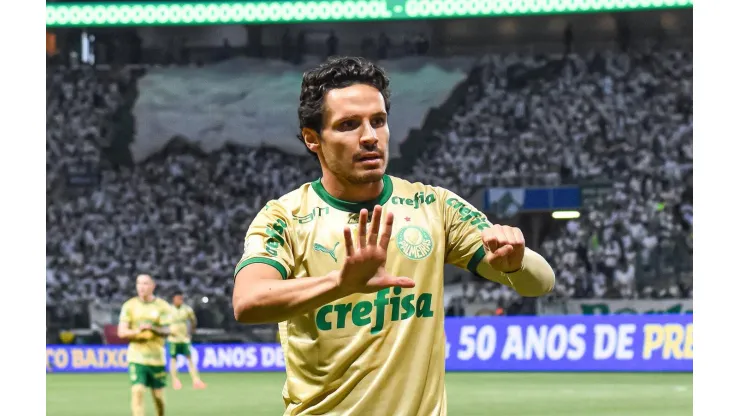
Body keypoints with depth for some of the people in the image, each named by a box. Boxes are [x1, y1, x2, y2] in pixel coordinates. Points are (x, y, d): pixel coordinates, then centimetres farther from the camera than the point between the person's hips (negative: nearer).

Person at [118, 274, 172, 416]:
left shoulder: (162, 306, 1)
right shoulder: (129, 306, 3)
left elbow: (166, 331, -6)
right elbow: (122, 332, -1)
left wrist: (153, 329, -27)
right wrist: (137, 331, -20)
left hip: (157, 357, 1)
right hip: (136, 357, -1)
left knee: (158, 396, 5)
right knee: (137, 392, -15)